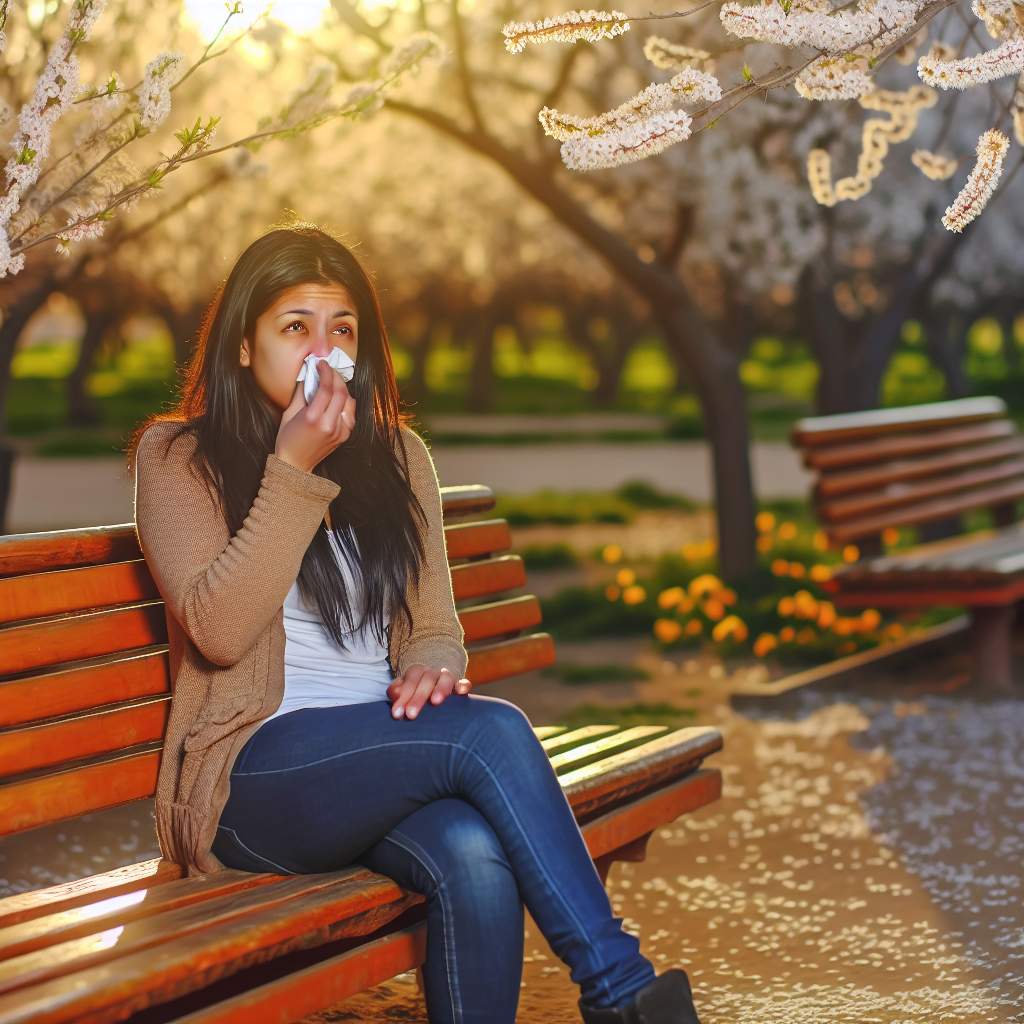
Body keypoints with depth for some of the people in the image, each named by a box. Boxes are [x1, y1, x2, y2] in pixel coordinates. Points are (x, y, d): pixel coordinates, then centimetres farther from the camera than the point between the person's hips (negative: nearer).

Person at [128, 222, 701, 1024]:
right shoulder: (179, 456, 3)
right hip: (254, 776, -4)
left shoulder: (396, 455, 17)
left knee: (478, 862, -34)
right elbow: (218, 629, -11)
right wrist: (296, 470, -14)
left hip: (383, 763, 4)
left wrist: (432, 668, -9)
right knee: (492, 730, -31)